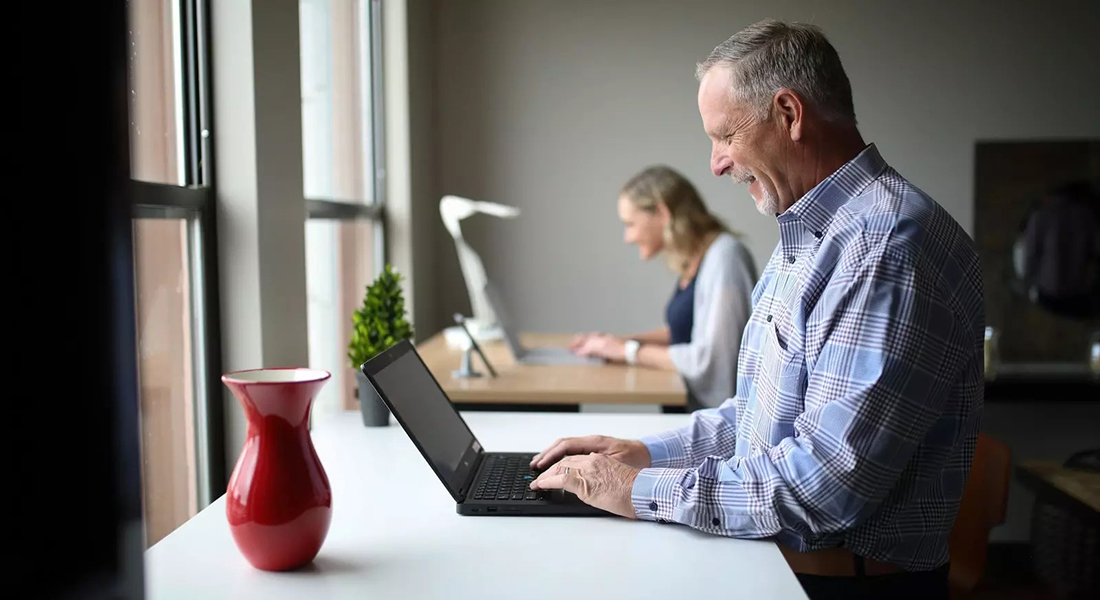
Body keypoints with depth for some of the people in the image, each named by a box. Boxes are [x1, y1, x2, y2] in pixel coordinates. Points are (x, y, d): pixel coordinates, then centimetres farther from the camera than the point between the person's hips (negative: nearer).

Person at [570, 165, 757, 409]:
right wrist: (621, 341, 9)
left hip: (719, 413, -8)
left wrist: (630, 351, -11)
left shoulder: (724, 257, -17)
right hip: (692, 403, 8)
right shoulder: (692, 260, 11)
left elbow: (707, 358, -21)